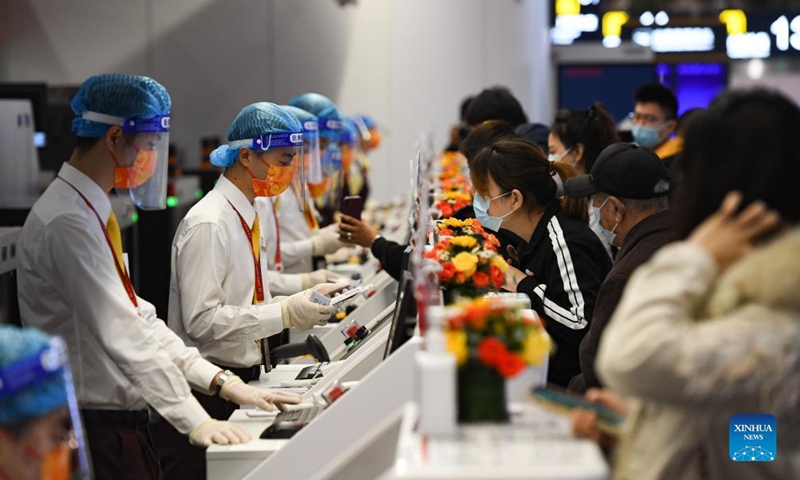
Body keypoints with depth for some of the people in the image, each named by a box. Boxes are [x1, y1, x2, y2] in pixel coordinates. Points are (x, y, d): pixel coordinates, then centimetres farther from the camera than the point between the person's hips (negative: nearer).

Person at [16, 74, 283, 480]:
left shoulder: (93, 213, 12)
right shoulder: (68, 222, -19)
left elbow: (138, 316, 12)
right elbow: (121, 334, -23)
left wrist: (219, 382, 6)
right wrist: (194, 420, -24)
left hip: (123, 422, 9)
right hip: (97, 430, -9)